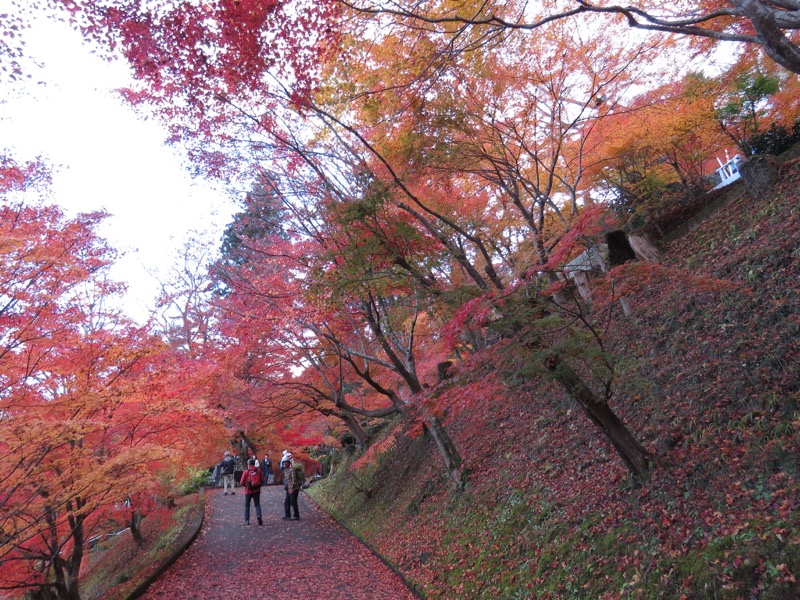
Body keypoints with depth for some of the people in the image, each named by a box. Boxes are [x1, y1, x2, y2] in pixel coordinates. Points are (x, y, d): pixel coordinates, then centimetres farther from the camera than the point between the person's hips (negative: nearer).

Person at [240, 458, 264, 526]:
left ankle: (247, 520, 13)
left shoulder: (246, 472, -11)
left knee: (247, 506, 13)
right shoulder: (258, 470, -4)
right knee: (257, 504, 11)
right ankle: (258, 515, -13)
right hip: (257, 490, 1)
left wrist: (246, 484, 11)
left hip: (248, 491, -1)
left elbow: (242, 483, -9)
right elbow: (262, 480, 0)